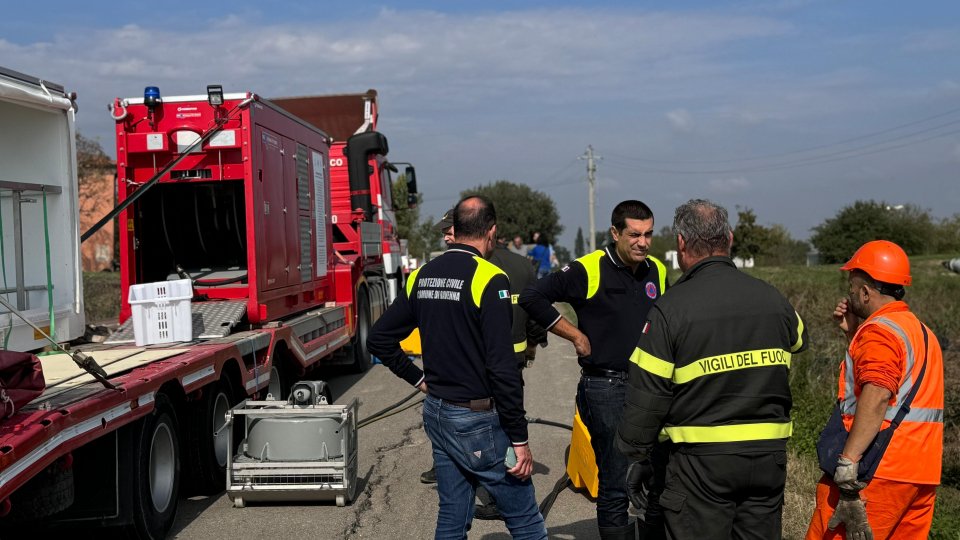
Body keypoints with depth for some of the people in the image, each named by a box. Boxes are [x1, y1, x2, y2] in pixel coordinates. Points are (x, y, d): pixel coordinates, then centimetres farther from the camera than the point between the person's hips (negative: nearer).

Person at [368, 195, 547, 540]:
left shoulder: (422, 276, 5)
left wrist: (418, 378, 13)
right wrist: (520, 439, -15)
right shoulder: (488, 278, -16)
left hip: (436, 414, 7)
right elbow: (502, 367, -20)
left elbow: (378, 338, 11)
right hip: (478, 420, -7)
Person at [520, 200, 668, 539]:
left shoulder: (658, 272, 7)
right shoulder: (588, 271, -11)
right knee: (615, 486, -1)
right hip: (605, 389, -6)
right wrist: (576, 335, -11)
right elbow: (532, 297, -13)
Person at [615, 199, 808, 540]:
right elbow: (799, 340, 27)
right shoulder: (772, 300, 4)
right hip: (769, 456, 5)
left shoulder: (671, 309, -11)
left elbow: (646, 395, -10)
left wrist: (636, 458, 1)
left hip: (702, 460, -4)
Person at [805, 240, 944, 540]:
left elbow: (876, 396, -25)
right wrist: (853, 332, 22)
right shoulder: (922, 332, 19)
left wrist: (848, 462, -30)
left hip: (879, 472, -9)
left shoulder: (880, 331, -11)